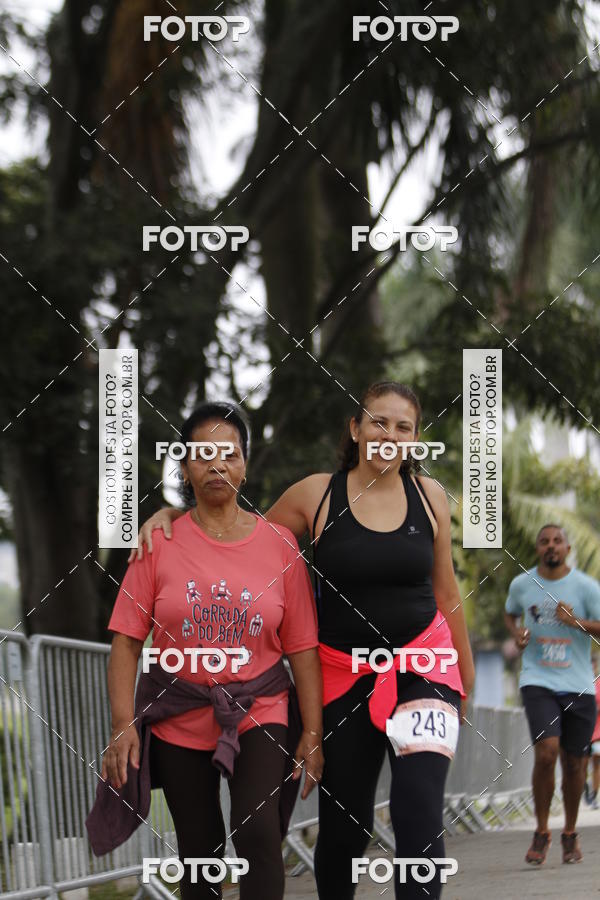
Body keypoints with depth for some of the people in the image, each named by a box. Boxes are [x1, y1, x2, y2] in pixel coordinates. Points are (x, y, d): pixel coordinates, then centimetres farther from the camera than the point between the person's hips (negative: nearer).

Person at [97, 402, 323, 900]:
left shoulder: (279, 543, -1)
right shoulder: (159, 542, -3)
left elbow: (302, 647, -1)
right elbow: (127, 640, -5)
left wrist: (313, 735, -4)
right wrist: (124, 726, -14)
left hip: (259, 715, -1)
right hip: (180, 725, 1)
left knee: (258, 831, -22)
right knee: (200, 852, 10)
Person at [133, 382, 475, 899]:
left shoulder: (429, 495, 1)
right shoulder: (317, 495, -4)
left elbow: (445, 591, 11)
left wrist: (467, 671, 18)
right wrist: (170, 512, -6)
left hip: (422, 663, 0)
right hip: (343, 671, 0)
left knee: (419, 813, -17)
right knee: (343, 826, 9)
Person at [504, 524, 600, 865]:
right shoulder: (521, 584, 5)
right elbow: (510, 614, 25)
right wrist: (516, 632, 3)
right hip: (538, 681, 0)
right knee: (546, 752, -19)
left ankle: (571, 834, 27)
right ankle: (541, 832, -4)